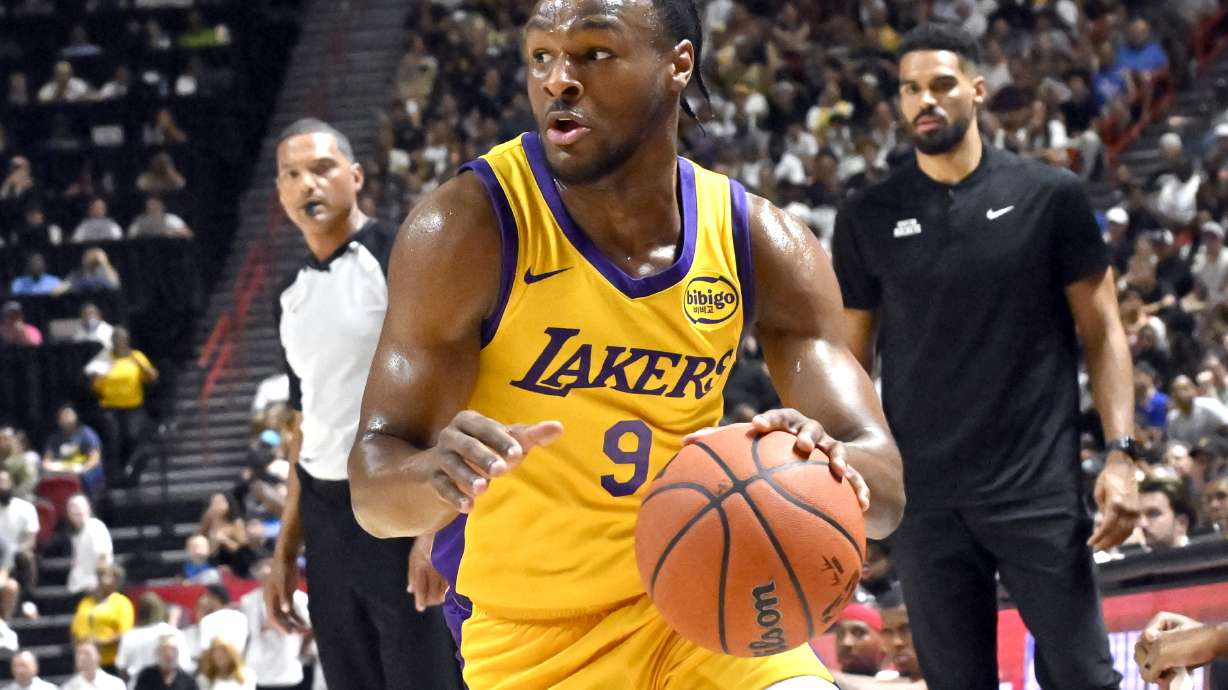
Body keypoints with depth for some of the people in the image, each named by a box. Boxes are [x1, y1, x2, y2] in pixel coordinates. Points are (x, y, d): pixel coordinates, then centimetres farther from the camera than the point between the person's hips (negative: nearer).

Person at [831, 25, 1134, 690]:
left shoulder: (1049, 196, 1)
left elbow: (1102, 332, 4)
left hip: (1040, 487, -2)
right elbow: (850, 355, 11)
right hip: (924, 499, 2)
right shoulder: (869, 217, 5)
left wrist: (1120, 454, -7)